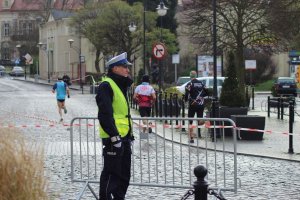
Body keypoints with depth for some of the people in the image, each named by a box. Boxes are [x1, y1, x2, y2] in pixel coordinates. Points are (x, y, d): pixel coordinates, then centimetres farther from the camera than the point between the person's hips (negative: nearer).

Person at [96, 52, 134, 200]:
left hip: (124, 136, 10)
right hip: (113, 138, -10)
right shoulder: (106, 86, -13)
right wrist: (114, 135, -25)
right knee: (111, 173, -5)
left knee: (124, 173, 15)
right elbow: (105, 114, -22)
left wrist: (129, 134, 22)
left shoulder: (120, 86, 19)